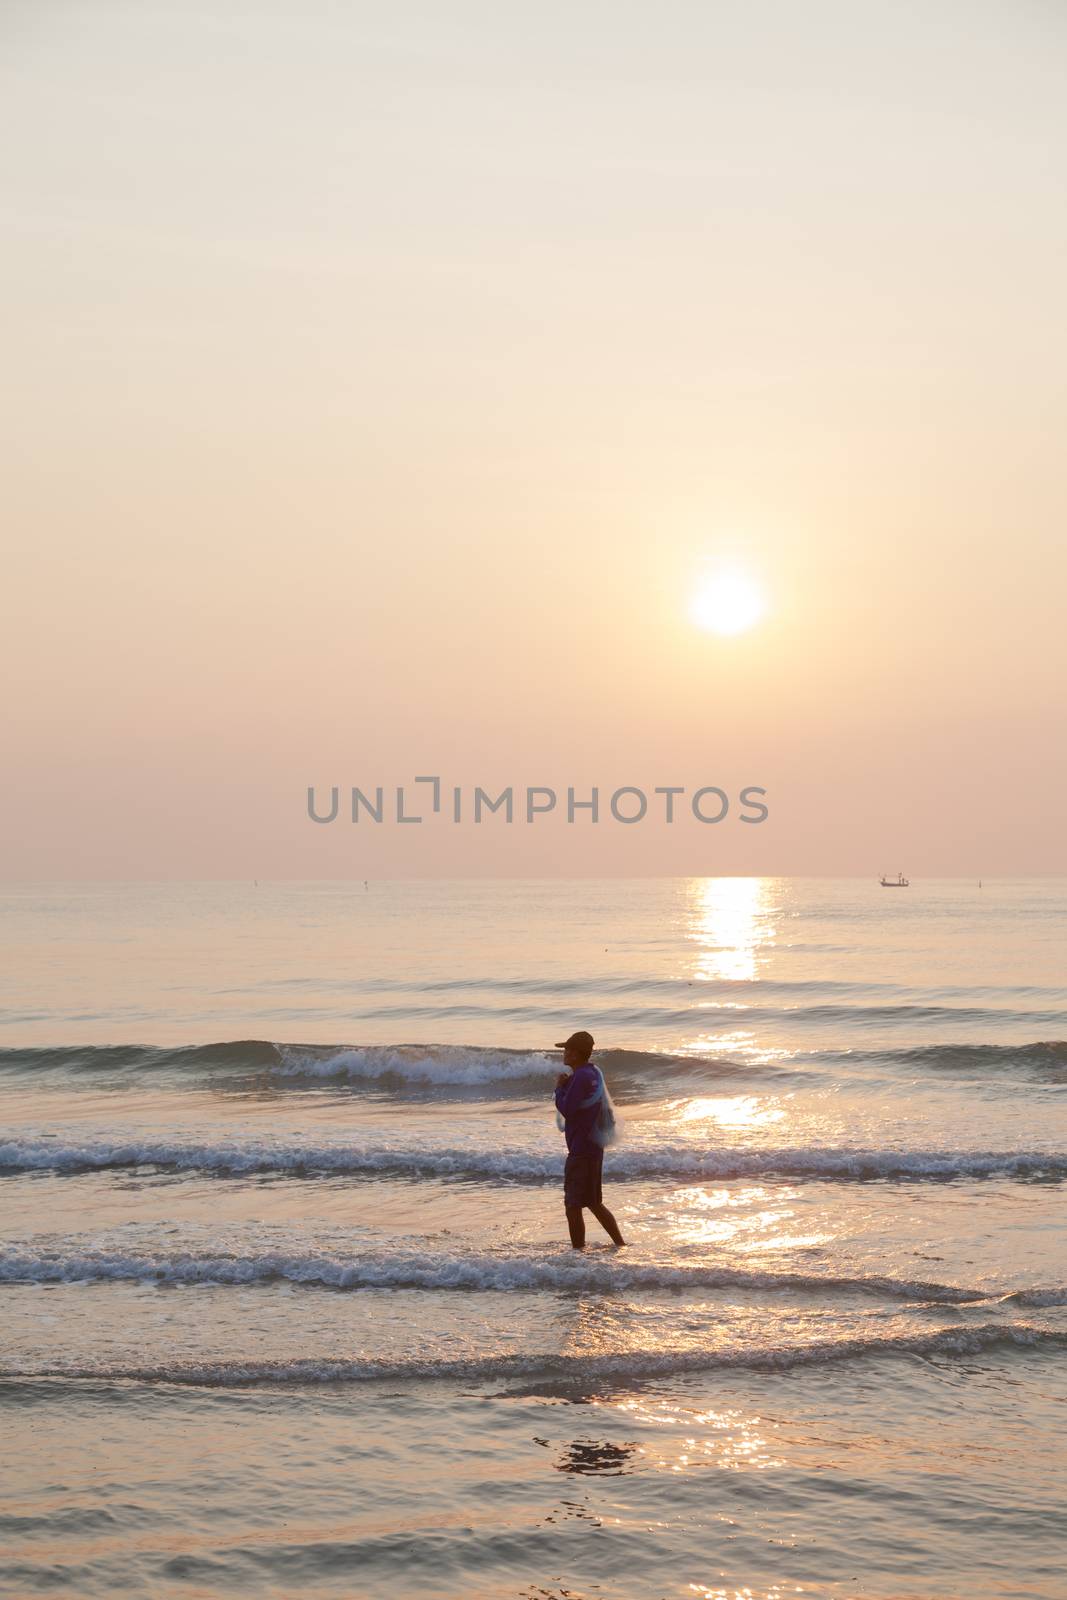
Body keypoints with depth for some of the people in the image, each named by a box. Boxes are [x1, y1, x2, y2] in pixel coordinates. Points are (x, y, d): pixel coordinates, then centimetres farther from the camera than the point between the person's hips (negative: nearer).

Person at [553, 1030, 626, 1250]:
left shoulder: (581, 1077, -18)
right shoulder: (595, 1072, 12)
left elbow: (566, 1109, -22)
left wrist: (559, 1087, -7)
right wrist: (567, 1085, 5)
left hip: (581, 1151, -10)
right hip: (594, 1146, 10)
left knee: (573, 1206, -5)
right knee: (594, 1203, 19)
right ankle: (621, 1245, 22)